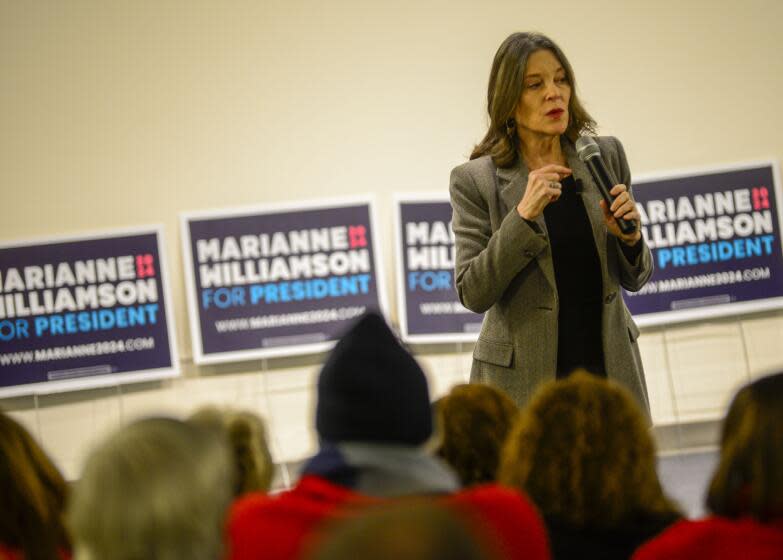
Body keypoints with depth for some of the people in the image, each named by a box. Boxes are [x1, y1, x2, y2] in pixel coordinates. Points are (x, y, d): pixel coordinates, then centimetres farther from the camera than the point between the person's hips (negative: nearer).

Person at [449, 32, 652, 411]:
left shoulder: (606, 156, 5)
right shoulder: (475, 180, -4)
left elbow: (633, 279, 11)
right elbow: (472, 294, -11)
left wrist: (628, 237, -11)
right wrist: (523, 216, -20)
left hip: (610, 369, 3)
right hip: (524, 381, -3)